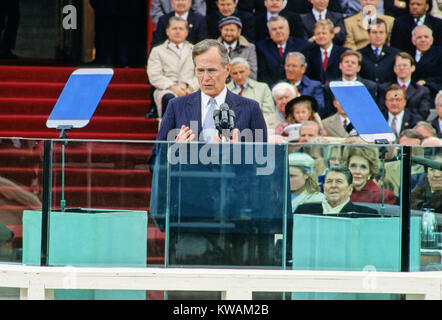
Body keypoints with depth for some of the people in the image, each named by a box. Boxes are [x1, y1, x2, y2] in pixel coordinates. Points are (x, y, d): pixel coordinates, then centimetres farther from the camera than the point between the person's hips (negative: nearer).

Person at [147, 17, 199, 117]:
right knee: (169, 98, -39)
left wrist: (190, 87, -9)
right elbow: (154, 76, 5)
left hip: (190, 91, 1)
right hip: (166, 91, -1)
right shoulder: (157, 51, 19)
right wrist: (172, 87, -11)